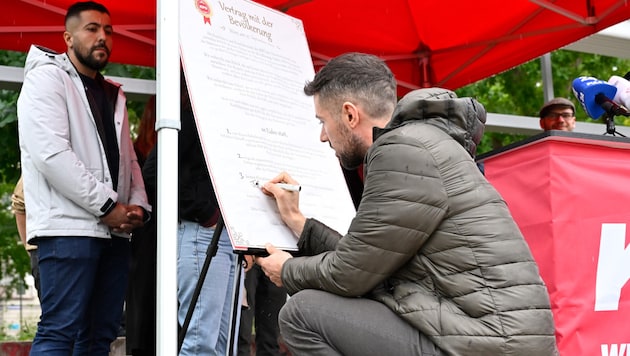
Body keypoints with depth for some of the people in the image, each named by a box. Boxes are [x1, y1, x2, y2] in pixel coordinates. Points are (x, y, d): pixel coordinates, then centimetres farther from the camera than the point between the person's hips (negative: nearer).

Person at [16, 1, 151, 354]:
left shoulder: (114, 94, 23)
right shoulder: (47, 78, -1)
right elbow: (50, 153, -14)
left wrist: (138, 206, 1)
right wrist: (107, 206, -13)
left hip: (115, 231, 8)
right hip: (69, 227, -7)